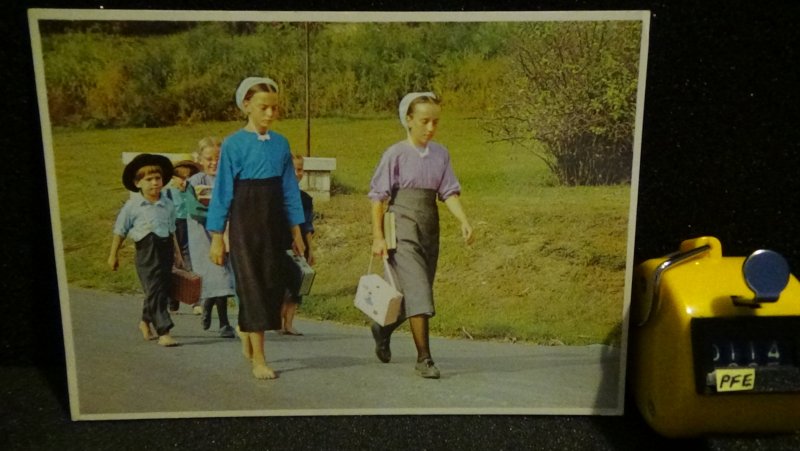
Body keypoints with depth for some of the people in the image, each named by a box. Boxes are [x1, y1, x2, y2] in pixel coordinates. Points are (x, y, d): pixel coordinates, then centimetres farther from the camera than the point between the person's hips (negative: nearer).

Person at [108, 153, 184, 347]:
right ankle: (163, 332, -7)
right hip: (147, 251, -5)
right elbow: (120, 231, 2)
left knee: (162, 290, 13)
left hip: (166, 250, 5)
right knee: (155, 291, -8)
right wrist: (113, 255, 5)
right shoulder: (132, 206, -6)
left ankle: (146, 322, 36)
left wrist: (177, 253, 18)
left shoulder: (168, 204, 6)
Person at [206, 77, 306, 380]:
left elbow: (290, 189, 9)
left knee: (274, 285, 7)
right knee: (252, 286, -3)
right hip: (245, 221, -4)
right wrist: (216, 237, -5)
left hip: (274, 223, 5)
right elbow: (222, 191, -4)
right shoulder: (234, 145, -6)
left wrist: (296, 232, 9)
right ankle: (258, 360, 3)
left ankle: (246, 336, 31)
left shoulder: (281, 144, 5)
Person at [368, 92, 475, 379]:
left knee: (416, 294, 13)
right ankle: (424, 358, -2)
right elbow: (378, 196, -4)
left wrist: (464, 221, -13)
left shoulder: (441, 154, 7)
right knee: (417, 293, -11)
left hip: (429, 231, 5)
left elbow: (449, 192, 4)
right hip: (403, 230, -5)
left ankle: (383, 329, 39)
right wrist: (378, 237, -8)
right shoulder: (396, 154, -5)